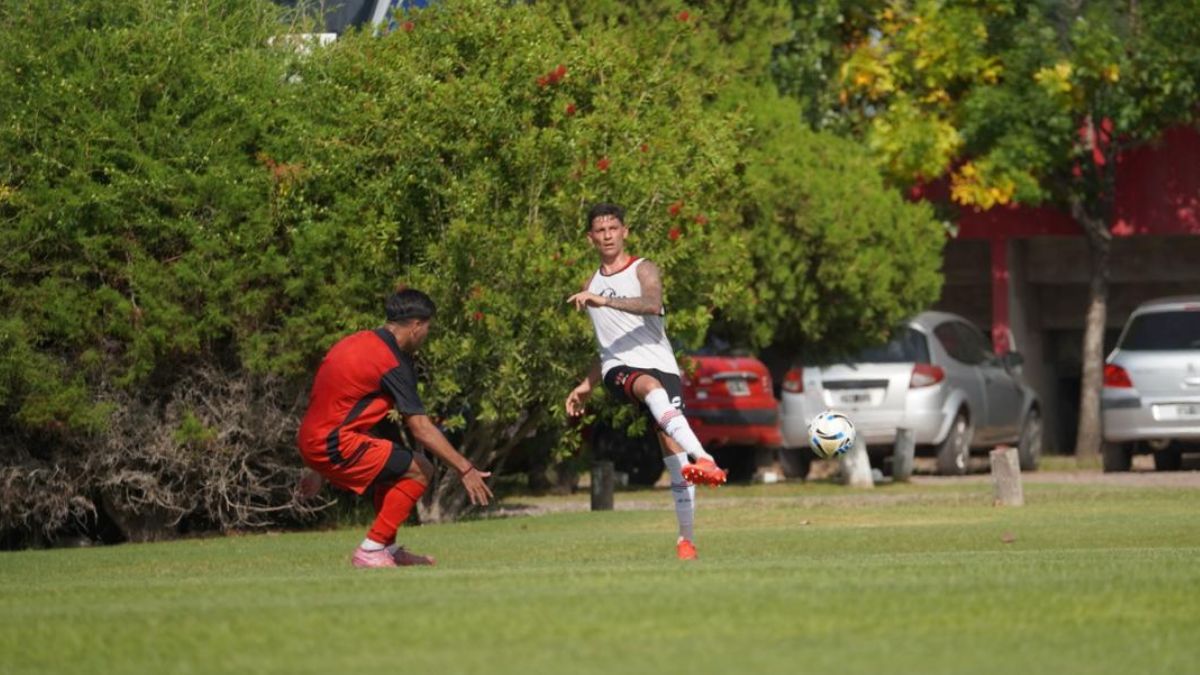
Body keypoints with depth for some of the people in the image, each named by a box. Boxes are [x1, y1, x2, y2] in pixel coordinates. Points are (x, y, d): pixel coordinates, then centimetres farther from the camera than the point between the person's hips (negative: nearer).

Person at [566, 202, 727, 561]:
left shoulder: (644, 270, 5)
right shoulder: (591, 286, 23)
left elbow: (652, 304, -19)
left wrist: (604, 301, -29)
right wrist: (587, 386, 29)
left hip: (661, 365, -2)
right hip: (619, 369, 2)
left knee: (673, 449, -11)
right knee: (652, 387, -35)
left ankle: (687, 539, -3)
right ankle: (704, 459, -56)